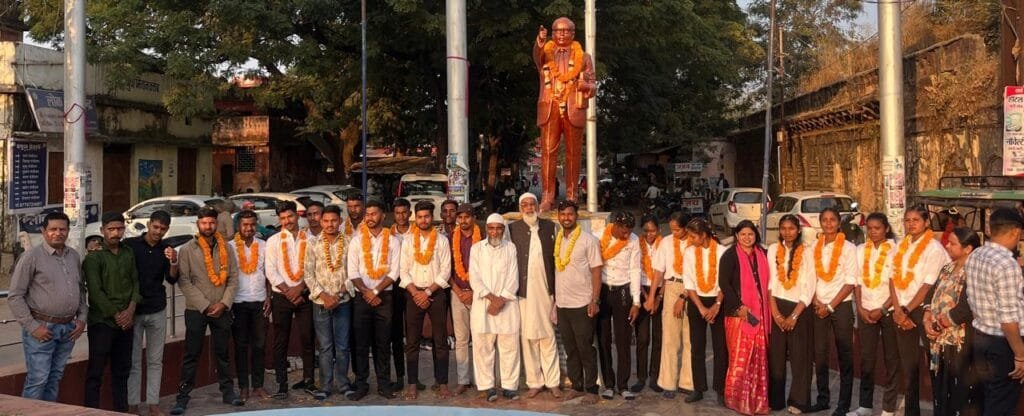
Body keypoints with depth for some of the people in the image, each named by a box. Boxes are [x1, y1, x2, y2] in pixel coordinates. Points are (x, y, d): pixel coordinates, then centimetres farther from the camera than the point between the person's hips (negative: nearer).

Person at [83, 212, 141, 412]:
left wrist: (131, 309, -6)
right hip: (102, 321, -5)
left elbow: (136, 282, 9)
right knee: (95, 372, -2)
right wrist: (116, 315, -12)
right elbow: (95, 291, -11)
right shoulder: (94, 257, -6)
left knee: (122, 370, 12)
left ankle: (122, 410, 20)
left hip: (126, 321, 5)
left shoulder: (128, 254, 10)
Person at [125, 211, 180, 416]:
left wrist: (173, 262, -21)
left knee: (155, 361, 7)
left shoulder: (166, 249, 5)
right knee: (133, 361, 2)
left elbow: (172, 279, -2)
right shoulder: (130, 245, -3)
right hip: (133, 310, -3)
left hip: (157, 311, 3)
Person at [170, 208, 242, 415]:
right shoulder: (187, 249, -2)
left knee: (223, 352, 12)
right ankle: (183, 396, 8)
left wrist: (224, 303, -9)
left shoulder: (226, 248, 6)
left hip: (222, 310, 2)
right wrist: (205, 306, -13)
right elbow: (184, 282, -8)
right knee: (192, 355, 2)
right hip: (196, 310, -2)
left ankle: (228, 391, 21)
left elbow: (233, 278, 3)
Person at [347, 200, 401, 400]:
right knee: (360, 342, 2)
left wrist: (376, 291, -12)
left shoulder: (392, 242, 4)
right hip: (362, 297, 0)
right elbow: (352, 272, -1)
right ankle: (361, 384, 10)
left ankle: (383, 384, 12)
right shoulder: (356, 241, 5)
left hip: (384, 296, 0)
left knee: (383, 342, 4)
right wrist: (366, 292, -12)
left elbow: (394, 272, -3)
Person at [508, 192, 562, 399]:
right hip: (524, 292, -1)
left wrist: (556, 289, 3)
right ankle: (534, 382, 13)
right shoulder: (513, 228, 3)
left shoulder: (550, 227, 8)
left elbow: (556, 258, 8)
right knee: (528, 337, 4)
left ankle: (552, 382, 12)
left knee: (548, 337, 5)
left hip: (545, 290, 1)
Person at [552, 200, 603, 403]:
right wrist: (553, 298, 9)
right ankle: (577, 386, 22)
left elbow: (596, 271, -8)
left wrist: (595, 300, -14)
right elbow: (554, 269, 11)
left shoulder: (588, 239, -6)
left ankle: (591, 389, 12)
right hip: (562, 303, 5)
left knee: (585, 348, 2)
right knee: (570, 348, 11)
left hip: (582, 303, -5)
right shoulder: (556, 240, 8)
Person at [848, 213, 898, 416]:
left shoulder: (895, 250, -4)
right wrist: (860, 307, -3)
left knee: (891, 360, 3)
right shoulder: (861, 250, 9)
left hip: (888, 310, -3)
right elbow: (857, 281, 9)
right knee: (866, 358, 5)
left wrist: (882, 310, -12)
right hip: (865, 310, 3)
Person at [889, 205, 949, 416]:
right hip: (902, 311, 6)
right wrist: (898, 310, -5)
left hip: (924, 309, -6)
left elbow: (929, 286, -13)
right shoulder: (901, 245, 10)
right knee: (907, 363, 10)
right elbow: (893, 278, 6)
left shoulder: (934, 248, -8)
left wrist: (906, 310, -11)